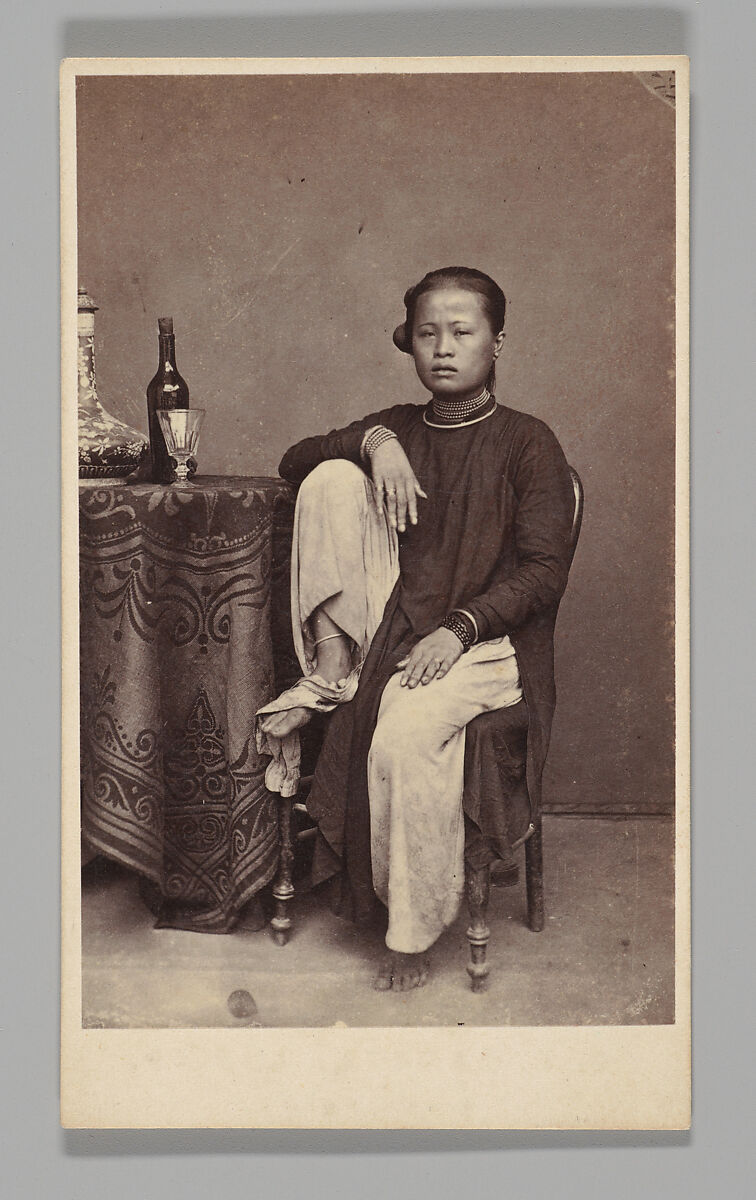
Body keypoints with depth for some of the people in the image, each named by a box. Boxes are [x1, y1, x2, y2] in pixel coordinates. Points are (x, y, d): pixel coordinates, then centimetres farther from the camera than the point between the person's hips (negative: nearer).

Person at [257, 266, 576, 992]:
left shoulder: (527, 444, -2)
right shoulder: (399, 428, 14)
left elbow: (544, 572, -9)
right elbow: (294, 461, 10)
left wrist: (459, 630, -22)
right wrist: (371, 440, -8)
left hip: (485, 639, -4)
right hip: (389, 619, 5)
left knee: (406, 731, -35)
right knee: (335, 478, -13)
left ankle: (412, 933, -14)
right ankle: (331, 666, -12)